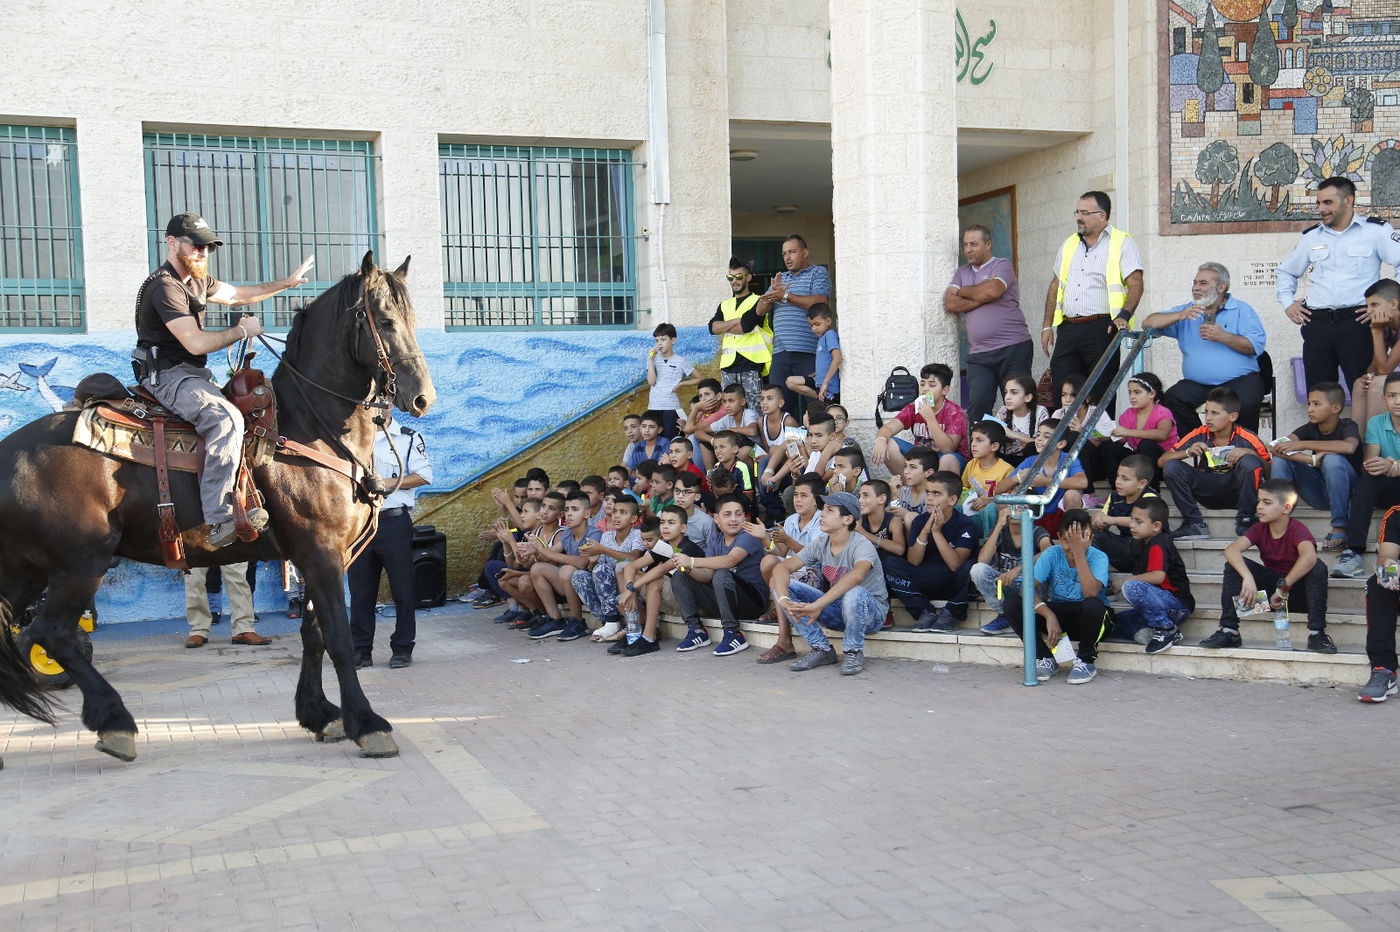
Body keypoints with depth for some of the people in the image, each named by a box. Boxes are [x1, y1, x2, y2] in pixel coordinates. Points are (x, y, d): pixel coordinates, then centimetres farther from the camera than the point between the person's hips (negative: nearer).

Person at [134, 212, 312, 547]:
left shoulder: (198, 279, 15)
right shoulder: (165, 287, -16)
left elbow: (237, 294, 29)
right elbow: (196, 343, -24)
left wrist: (287, 282, 25)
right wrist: (241, 330, -12)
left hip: (193, 373, 11)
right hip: (168, 375, -11)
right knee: (227, 418, -31)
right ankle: (219, 520, -38)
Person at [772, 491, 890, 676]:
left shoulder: (861, 546, -23)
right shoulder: (821, 544, -3)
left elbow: (856, 576, -45)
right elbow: (782, 567, -8)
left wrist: (817, 605, -51)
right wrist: (783, 599, -29)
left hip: (871, 611, -6)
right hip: (837, 609, 6)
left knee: (853, 593, -42)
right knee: (781, 584, -9)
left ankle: (854, 653, -14)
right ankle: (822, 650, -5)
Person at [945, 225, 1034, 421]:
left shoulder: (1002, 265, 3)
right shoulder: (962, 272, 20)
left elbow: (992, 290, -18)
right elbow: (950, 304, 5)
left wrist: (963, 291, 1)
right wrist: (982, 299, -6)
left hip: (1013, 348, -4)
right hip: (978, 354, 5)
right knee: (977, 408, -7)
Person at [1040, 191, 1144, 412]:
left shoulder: (1122, 243, 1)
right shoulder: (1070, 244, 19)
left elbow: (1136, 284, -8)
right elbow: (1056, 286, 21)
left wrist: (1124, 315, -24)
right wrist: (1047, 326, 15)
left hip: (1101, 328, -5)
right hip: (1067, 328, 5)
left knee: (1100, 394, -3)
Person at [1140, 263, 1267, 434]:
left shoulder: (1241, 310, 9)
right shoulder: (1187, 311, 19)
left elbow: (1257, 345, -5)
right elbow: (1148, 324, 6)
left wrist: (1222, 337, -16)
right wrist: (1179, 316, -9)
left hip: (1239, 379, -3)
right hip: (1198, 384, 3)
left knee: (1246, 402, -32)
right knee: (1172, 398, -25)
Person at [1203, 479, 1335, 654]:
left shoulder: (1297, 530, -18)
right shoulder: (1259, 529, -5)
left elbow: (1309, 557, -40)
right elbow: (1231, 550, -23)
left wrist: (1283, 588, -37)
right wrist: (1248, 578, -41)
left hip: (1297, 590, -4)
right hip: (1270, 589, 4)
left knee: (1318, 567, -32)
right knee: (1233, 564, -16)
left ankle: (1317, 633, -29)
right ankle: (1229, 631, -18)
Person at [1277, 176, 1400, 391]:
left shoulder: (1375, 231, 3)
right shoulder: (1311, 237, 18)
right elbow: (1285, 272, 30)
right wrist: (1287, 303, 16)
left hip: (1357, 322, -4)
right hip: (1317, 324, 4)